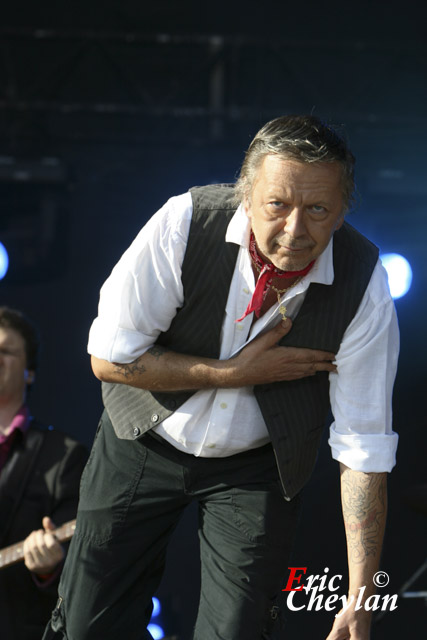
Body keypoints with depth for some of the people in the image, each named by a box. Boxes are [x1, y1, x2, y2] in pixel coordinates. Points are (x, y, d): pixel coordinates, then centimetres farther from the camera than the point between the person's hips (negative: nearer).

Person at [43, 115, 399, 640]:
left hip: (257, 463, 0)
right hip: (144, 440, 0)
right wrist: (236, 373, -24)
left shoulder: (364, 286, -24)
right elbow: (110, 359, -18)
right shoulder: (183, 224, -28)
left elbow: (363, 447, -20)